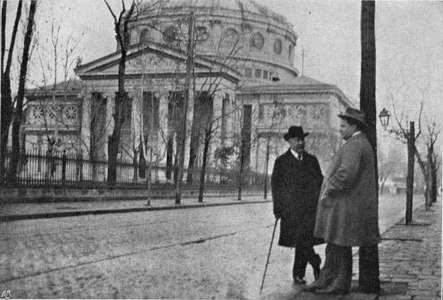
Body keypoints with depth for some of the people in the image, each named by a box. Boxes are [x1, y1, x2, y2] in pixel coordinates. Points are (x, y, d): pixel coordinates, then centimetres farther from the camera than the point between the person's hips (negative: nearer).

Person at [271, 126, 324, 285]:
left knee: (304, 241, 0)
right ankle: (316, 263, -2)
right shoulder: (282, 161, 5)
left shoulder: (312, 160, 16)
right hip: (292, 208, -3)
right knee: (300, 240, -15)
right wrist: (277, 208, -5)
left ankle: (298, 275, 9)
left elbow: (320, 182, 17)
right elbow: (276, 185, 2)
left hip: (310, 208, 3)